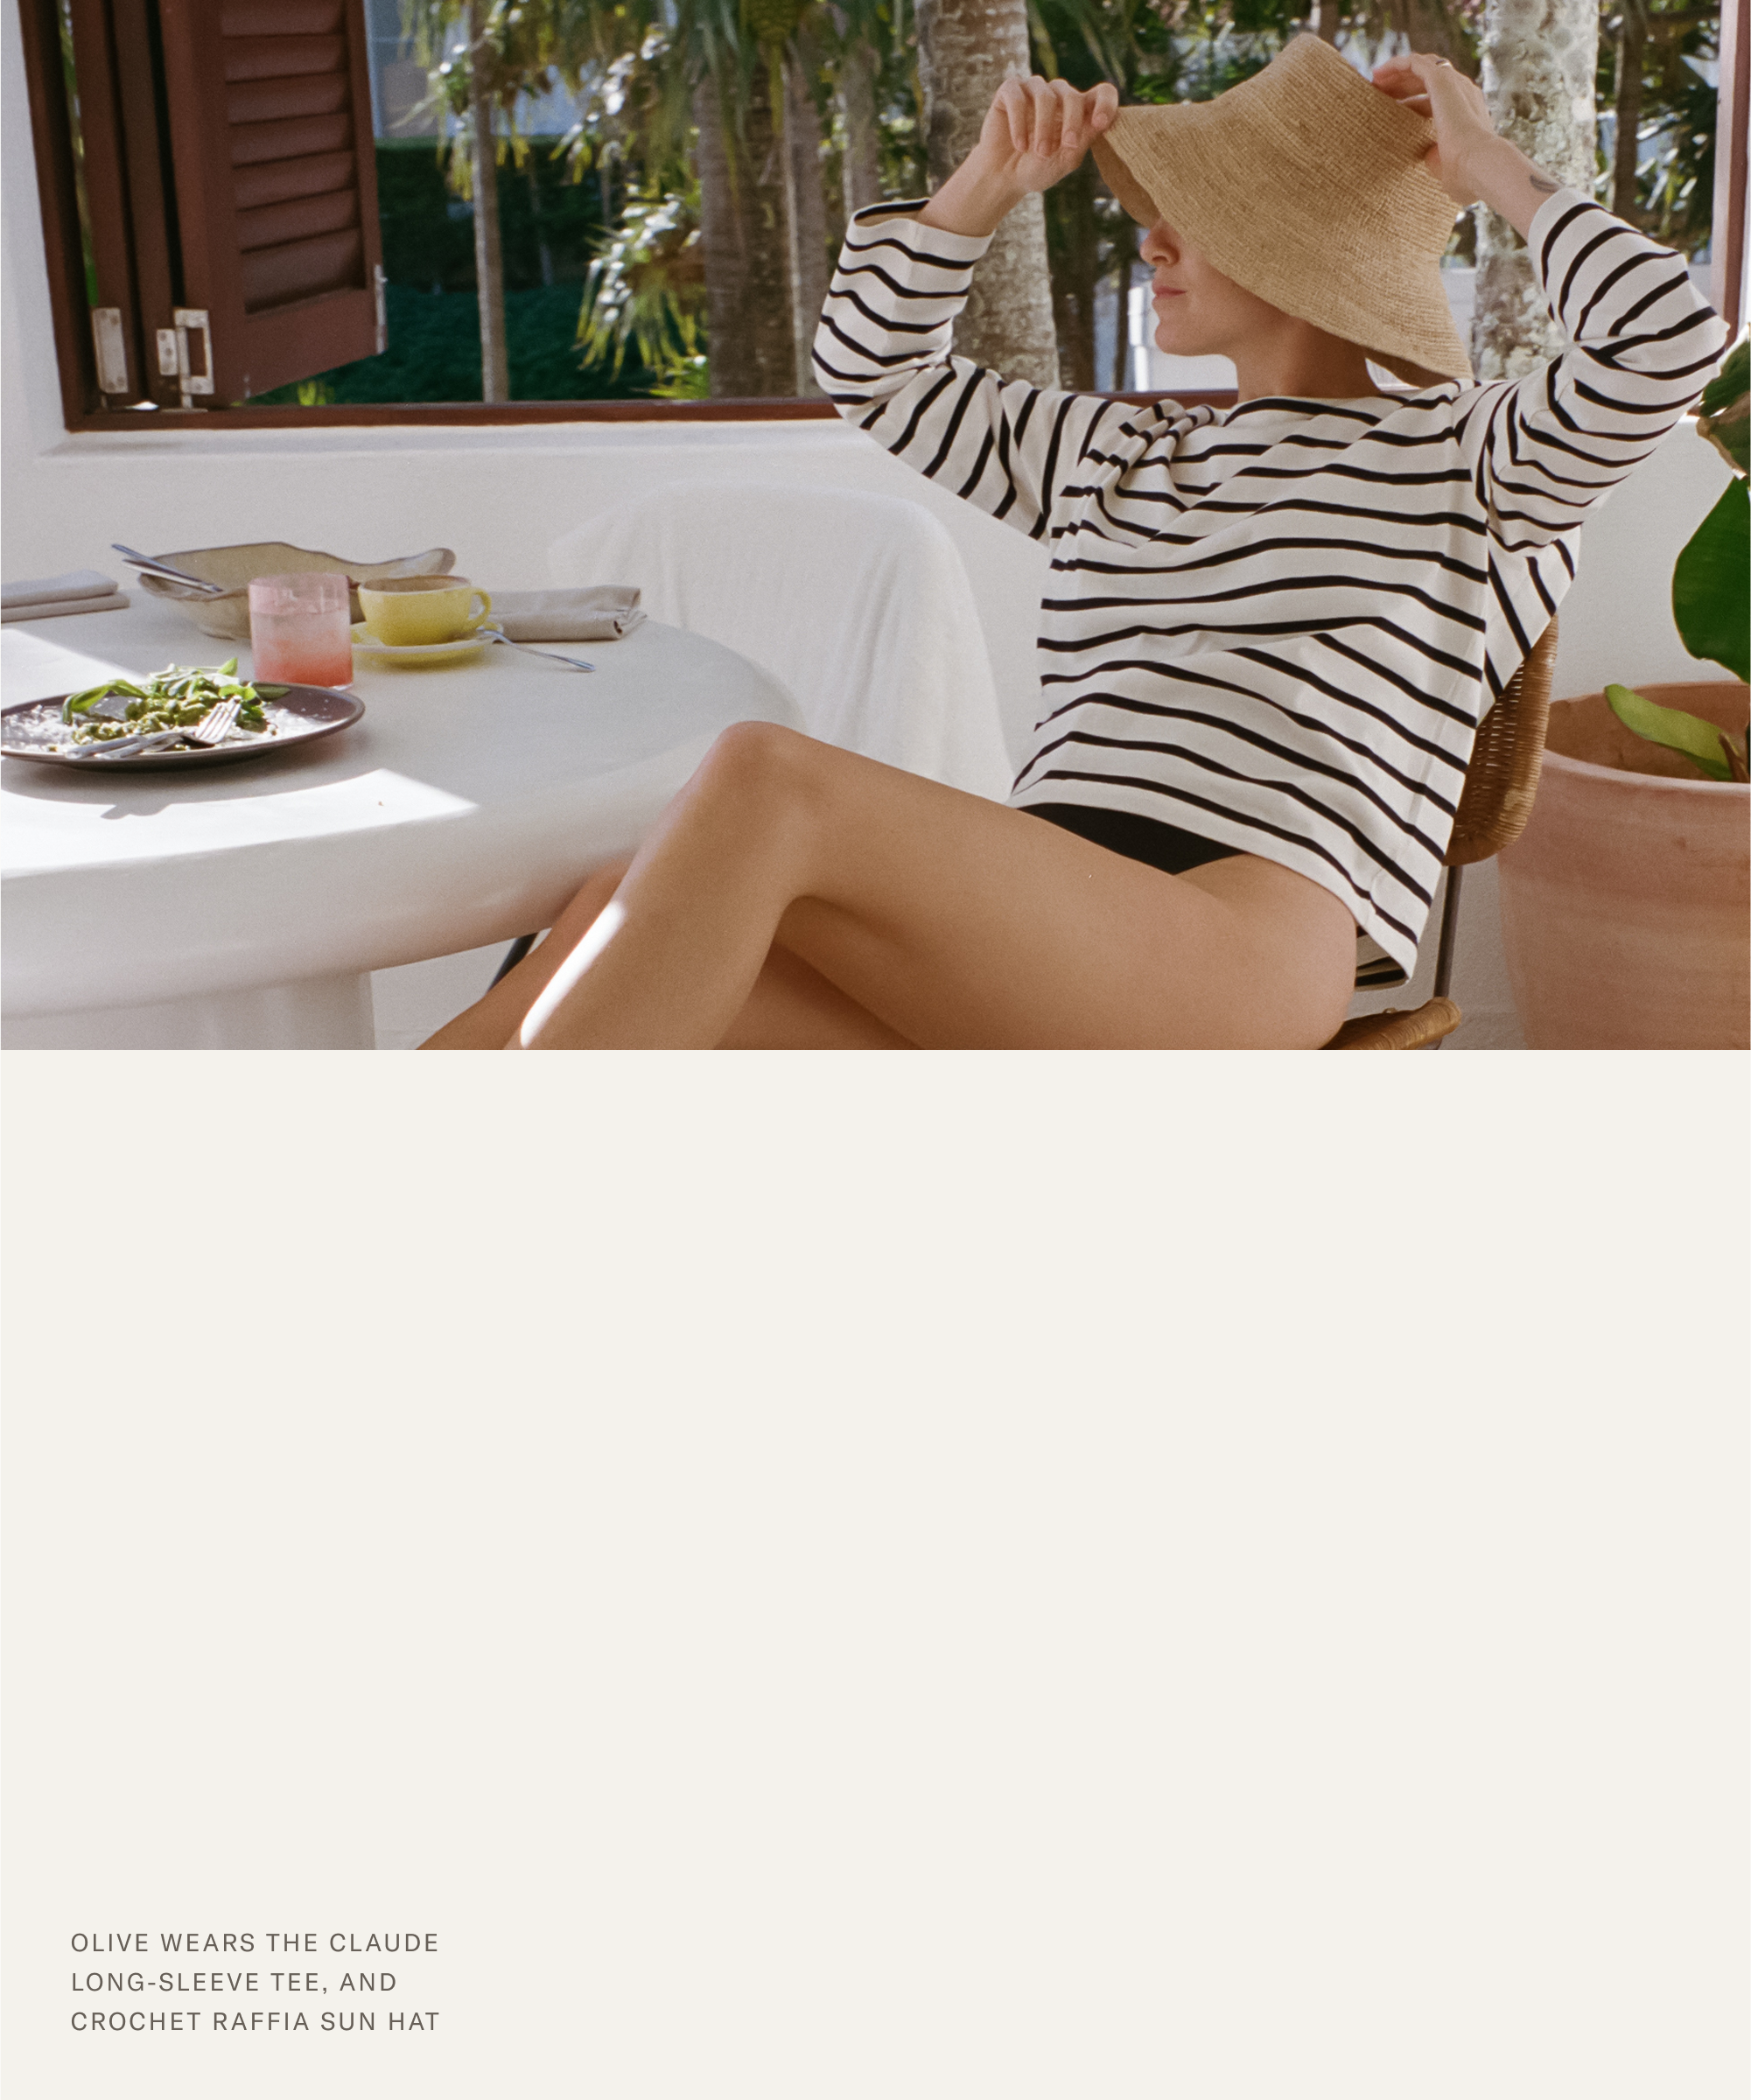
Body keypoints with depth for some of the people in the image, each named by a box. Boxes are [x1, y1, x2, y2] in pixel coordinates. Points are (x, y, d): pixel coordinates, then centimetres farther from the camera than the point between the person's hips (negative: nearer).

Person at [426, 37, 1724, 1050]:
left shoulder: (1467, 457, 15)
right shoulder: (1110, 459, 32)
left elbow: (1666, 345, -4)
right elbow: (871, 371, 37)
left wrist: (1492, 171, 10)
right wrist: (990, 186, 24)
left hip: (1243, 957, -6)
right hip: (1021, 975, 7)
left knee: (766, 779, -30)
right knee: (631, 937, -23)